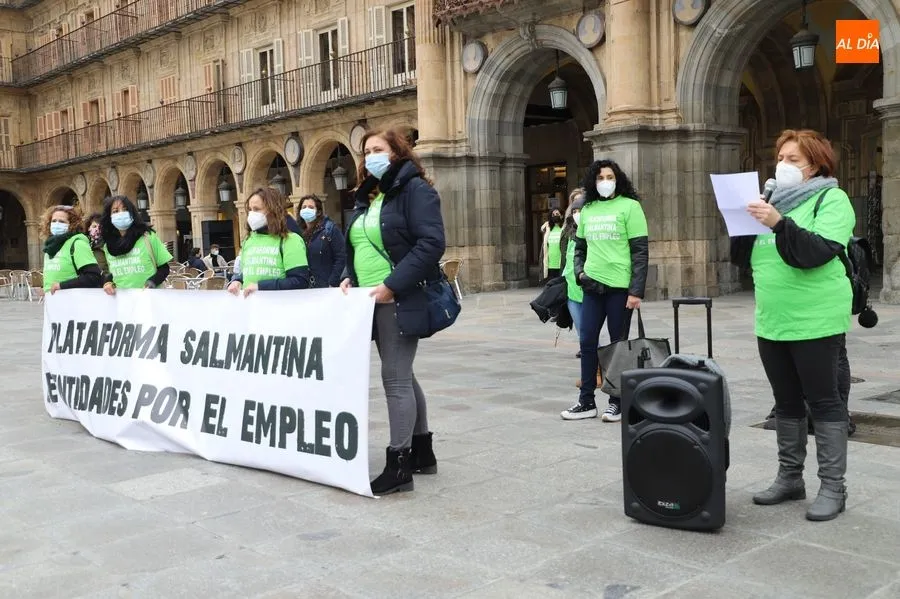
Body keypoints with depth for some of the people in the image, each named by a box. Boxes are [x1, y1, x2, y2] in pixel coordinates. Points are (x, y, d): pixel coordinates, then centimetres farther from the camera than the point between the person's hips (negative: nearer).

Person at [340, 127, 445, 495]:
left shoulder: (415, 189, -7)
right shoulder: (367, 197, 18)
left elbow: (431, 243, -18)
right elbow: (357, 246, 25)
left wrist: (392, 285, -22)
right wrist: (349, 277, 4)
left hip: (401, 300, -9)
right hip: (373, 301, 9)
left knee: (395, 378, -9)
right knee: (401, 375, 14)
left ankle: (399, 465, -3)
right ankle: (422, 452, 24)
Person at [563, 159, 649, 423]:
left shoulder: (629, 206, -4)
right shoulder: (587, 210, 12)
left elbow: (641, 251, -8)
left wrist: (636, 290, -15)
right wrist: (580, 272, 3)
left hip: (620, 286, -5)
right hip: (592, 286, 5)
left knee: (618, 344, 4)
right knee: (587, 342, 6)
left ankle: (617, 402, 15)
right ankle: (587, 401, 16)